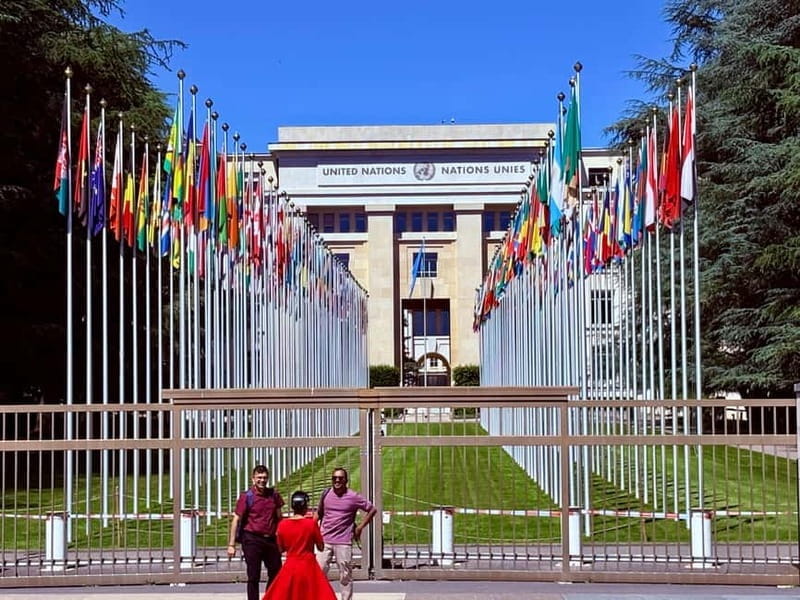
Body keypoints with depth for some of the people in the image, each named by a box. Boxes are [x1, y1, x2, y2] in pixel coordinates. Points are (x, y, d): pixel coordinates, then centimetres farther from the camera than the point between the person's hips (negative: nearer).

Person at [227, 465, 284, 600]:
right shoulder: (246, 496, -7)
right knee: (253, 577, 1)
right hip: (252, 540, -4)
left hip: (271, 539, 5)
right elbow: (236, 520, -8)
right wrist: (231, 544, -12)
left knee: (275, 574, 12)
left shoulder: (273, 494, 6)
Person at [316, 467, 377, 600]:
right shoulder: (326, 494, 7)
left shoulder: (353, 497, -4)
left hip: (343, 542, -3)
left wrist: (360, 527, 0)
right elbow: (319, 512, 22)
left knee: (345, 575, 3)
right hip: (324, 540, 3)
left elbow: (372, 510, 3)